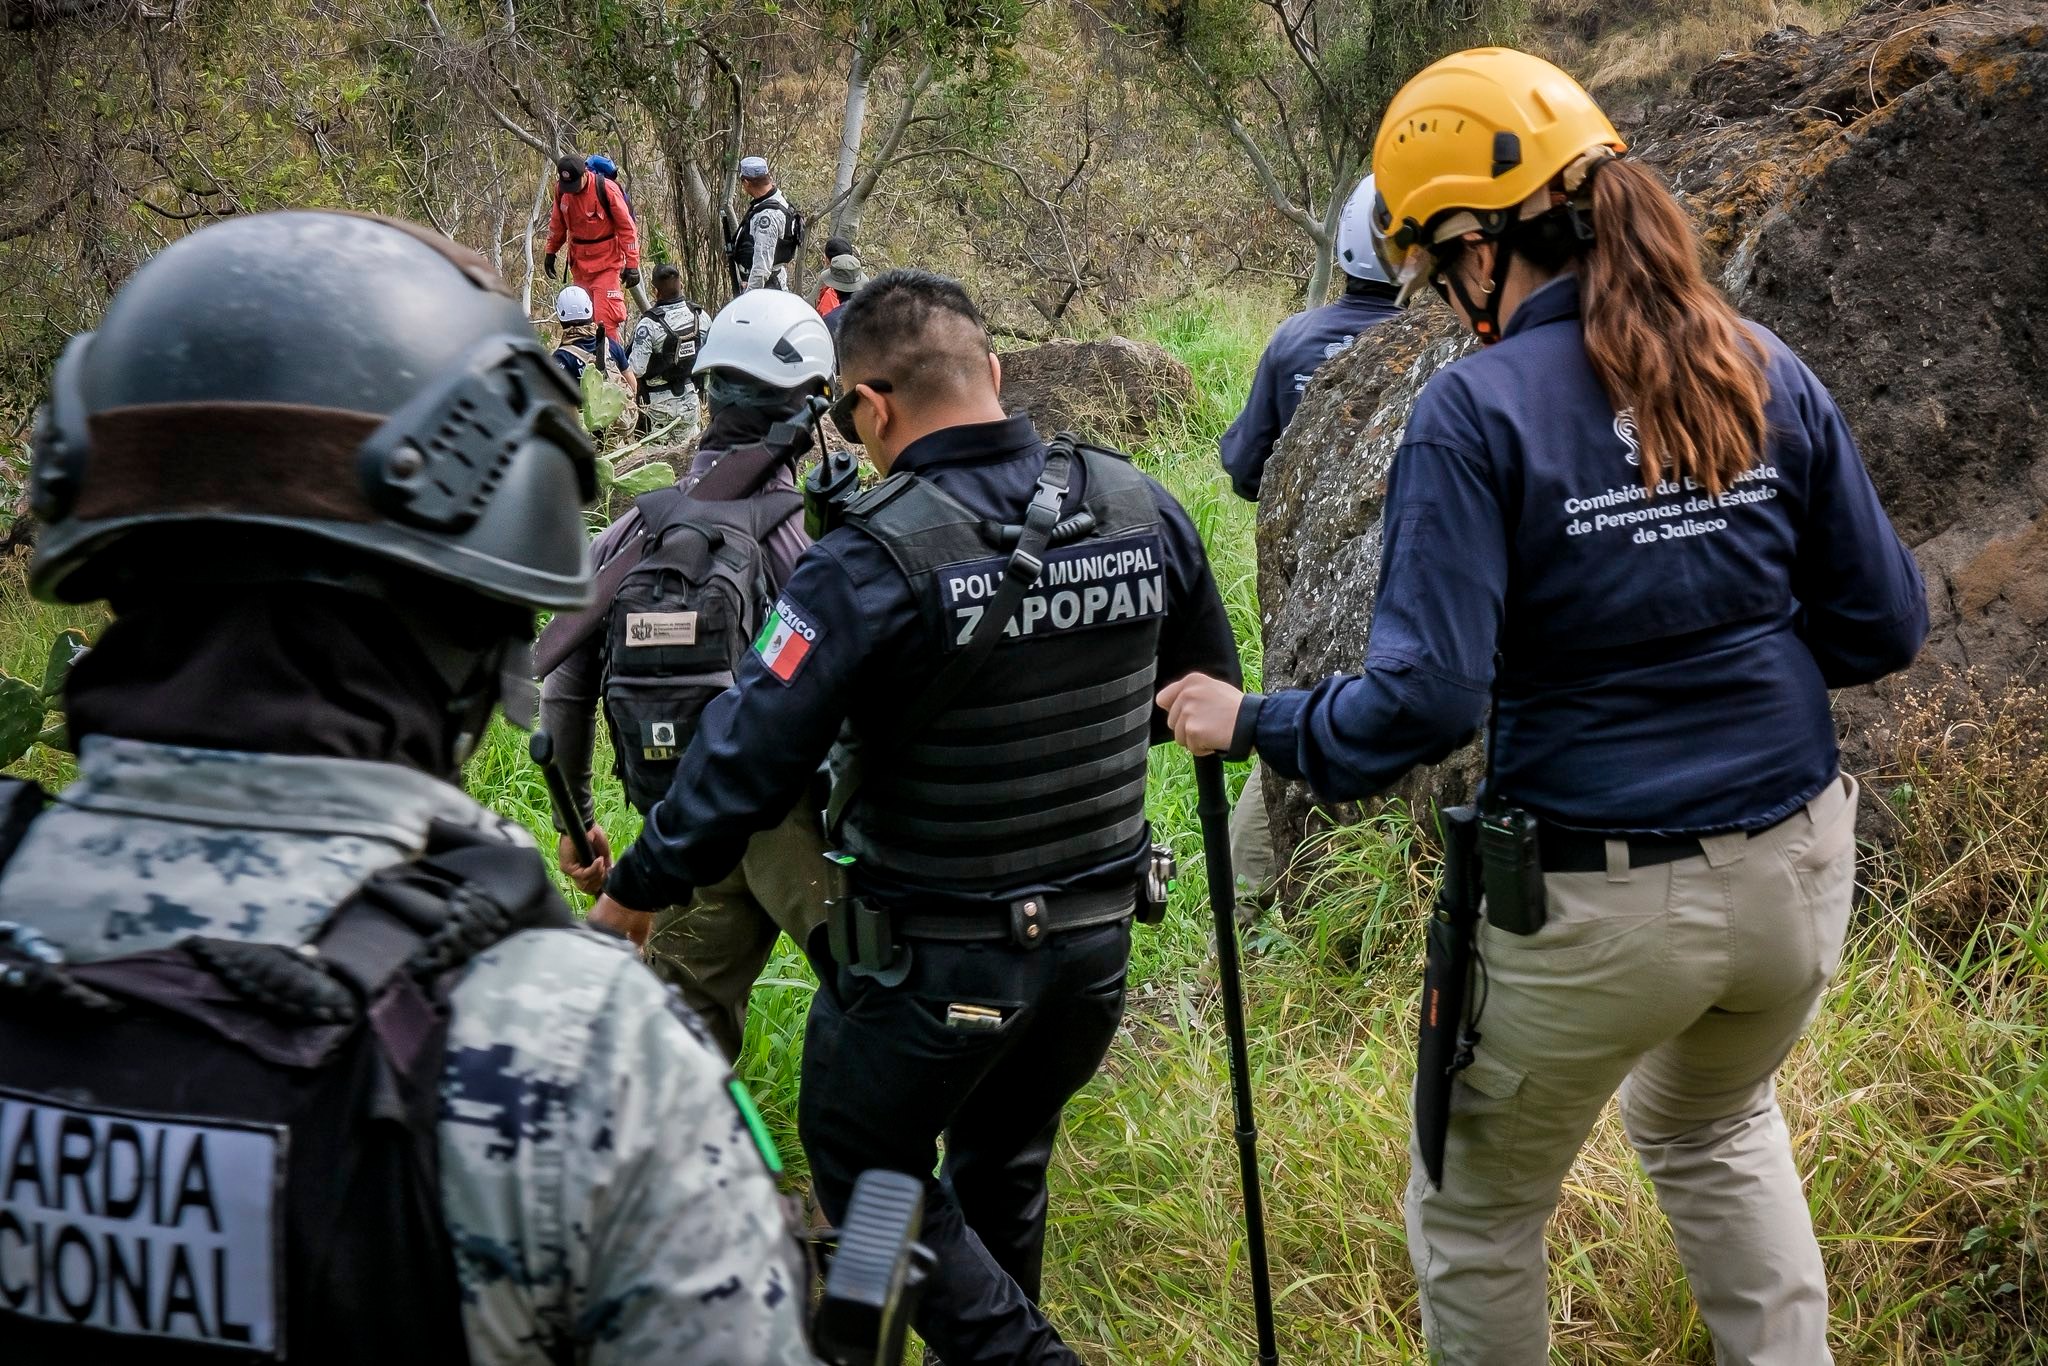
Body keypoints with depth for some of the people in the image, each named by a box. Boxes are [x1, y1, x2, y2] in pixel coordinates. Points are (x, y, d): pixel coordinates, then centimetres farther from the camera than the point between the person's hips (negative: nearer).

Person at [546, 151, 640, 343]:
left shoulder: (606, 189, -18)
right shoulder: (561, 189, -2)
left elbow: (627, 228, -13)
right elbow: (557, 223, 16)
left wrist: (632, 264, -14)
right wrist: (550, 252, 21)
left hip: (607, 262, -6)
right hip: (579, 262, 6)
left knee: (607, 317, -12)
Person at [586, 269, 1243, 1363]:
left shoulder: (875, 561, -23)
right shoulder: (1142, 510, -5)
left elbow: (748, 759, -21)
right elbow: (1208, 691, 10)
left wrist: (634, 893, -7)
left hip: (936, 960, -6)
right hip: (1097, 938, 6)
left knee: (866, 1169, 16)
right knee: (1004, 1161, 26)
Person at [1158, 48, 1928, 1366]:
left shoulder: (1480, 409, -16)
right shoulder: (1766, 371, -1)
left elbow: (1426, 697, -20)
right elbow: (1884, 624, 3)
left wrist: (1255, 724, -5)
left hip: (1598, 903, -6)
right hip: (1796, 869, 6)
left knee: (1478, 1217, 18)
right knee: (1714, 1123, 35)